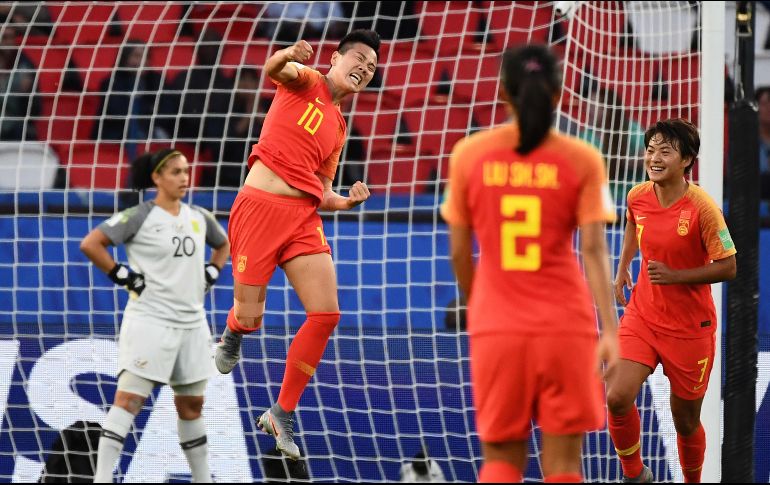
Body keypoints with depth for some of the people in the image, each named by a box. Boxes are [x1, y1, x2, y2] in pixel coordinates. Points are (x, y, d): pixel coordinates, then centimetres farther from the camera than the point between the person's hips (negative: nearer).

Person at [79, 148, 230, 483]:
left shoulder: (199, 218, 10)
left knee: (191, 404, 13)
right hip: (150, 320, -6)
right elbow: (90, 244, -15)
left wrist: (211, 274, 14)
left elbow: (224, 245, 30)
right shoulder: (139, 217, -9)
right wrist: (121, 276, -14)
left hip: (192, 322, 6)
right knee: (129, 398, -13)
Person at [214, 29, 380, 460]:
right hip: (261, 208, -6)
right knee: (250, 319, -3)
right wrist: (287, 56, -43)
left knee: (327, 314, -8)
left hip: (303, 216, 6)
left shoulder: (338, 127, 20)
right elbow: (274, 70, -20)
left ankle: (283, 414, 4)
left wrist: (347, 201, 2)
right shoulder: (306, 82, 4)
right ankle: (233, 334, 38)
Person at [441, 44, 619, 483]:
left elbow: (459, 252, 6)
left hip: (496, 328, 1)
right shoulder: (582, 160, -2)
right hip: (565, 327, -1)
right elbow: (593, 249, -9)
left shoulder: (469, 155, 2)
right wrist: (610, 330, -11)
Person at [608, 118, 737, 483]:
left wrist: (674, 275, -22)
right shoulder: (637, 197, -4)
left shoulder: (701, 207, -19)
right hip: (642, 315, 3)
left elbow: (727, 268, -15)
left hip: (690, 327, -3)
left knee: (685, 419, 9)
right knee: (617, 398, -18)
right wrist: (623, 268, 13)